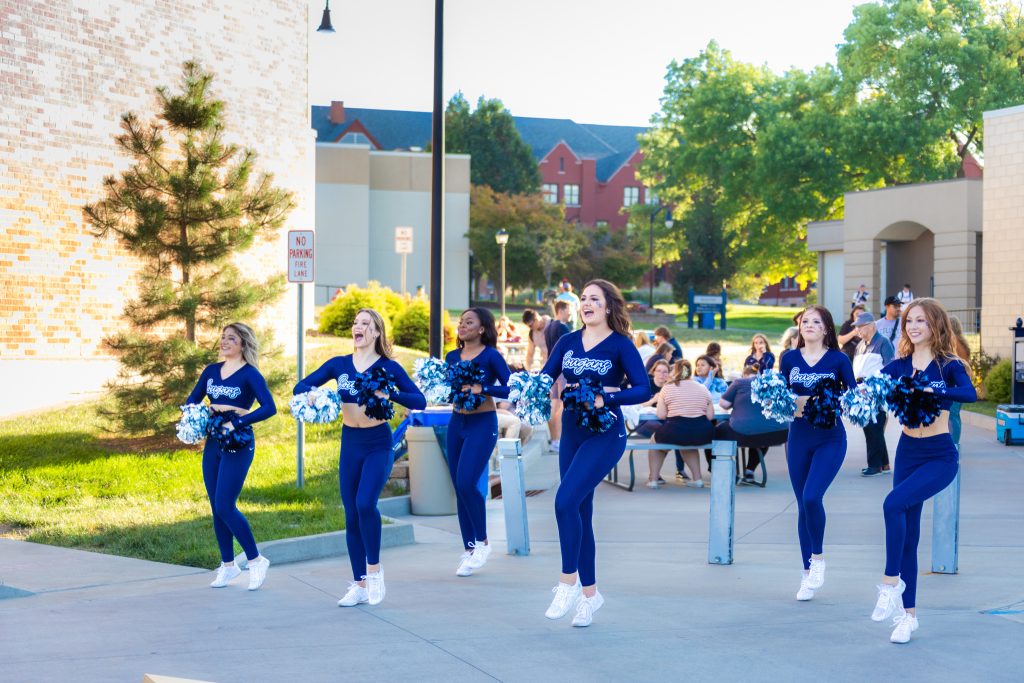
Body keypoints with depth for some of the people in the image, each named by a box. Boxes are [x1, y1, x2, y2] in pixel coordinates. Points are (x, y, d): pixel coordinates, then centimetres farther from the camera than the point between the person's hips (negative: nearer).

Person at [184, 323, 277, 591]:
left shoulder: (250, 374, -9)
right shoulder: (212, 370, 9)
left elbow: (269, 407, -19)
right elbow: (191, 401, 10)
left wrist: (235, 423, -24)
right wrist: (214, 409, -10)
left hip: (238, 446, -6)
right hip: (212, 444, 6)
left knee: (225, 507, -11)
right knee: (216, 508, 9)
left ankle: (255, 560, 3)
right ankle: (227, 565, 21)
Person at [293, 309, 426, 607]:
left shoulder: (388, 367, -4)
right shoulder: (339, 364, 4)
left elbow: (419, 401, -9)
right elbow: (300, 386, 2)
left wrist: (391, 394, -26)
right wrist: (315, 393, -20)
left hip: (378, 445, -4)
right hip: (350, 445, 4)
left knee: (365, 504, -22)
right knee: (351, 515, 5)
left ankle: (374, 568, -2)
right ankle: (359, 585, 14)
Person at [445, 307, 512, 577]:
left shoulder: (490, 355, -7)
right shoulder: (452, 357, 9)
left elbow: (510, 388, -13)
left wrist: (481, 388, -23)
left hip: (482, 424, -6)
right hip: (456, 423, 6)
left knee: (466, 483, -16)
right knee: (459, 488, 6)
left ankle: (482, 542, 3)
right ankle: (469, 549, 14)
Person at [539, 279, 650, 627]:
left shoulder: (620, 345, -6)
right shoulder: (568, 342, 8)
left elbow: (643, 389, -13)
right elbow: (544, 378, 3)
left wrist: (605, 398, -27)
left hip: (605, 435, -6)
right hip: (571, 434, 6)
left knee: (566, 501, -21)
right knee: (580, 513, 8)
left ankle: (568, 581, -6)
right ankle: (589, 592, 19)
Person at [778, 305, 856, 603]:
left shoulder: (838, 360, -2)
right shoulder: (789, 358, 5)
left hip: (830, 438, -3)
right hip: (799, 436, 3)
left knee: (812, 497, -20)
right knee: (803, 505, 6)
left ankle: (818, 557, 3)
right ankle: (808, 572, 17)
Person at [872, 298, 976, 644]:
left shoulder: (948, 365, -8)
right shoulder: (900, 365, 4)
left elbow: (970, 394, -27)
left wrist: (932, 392, -41)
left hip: (940, 456, -5)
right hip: (907, 453, 5)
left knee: (894, 503, -27)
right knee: (908, 533, 6)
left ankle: (891, 582, -14)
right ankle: (908, 613, 15)